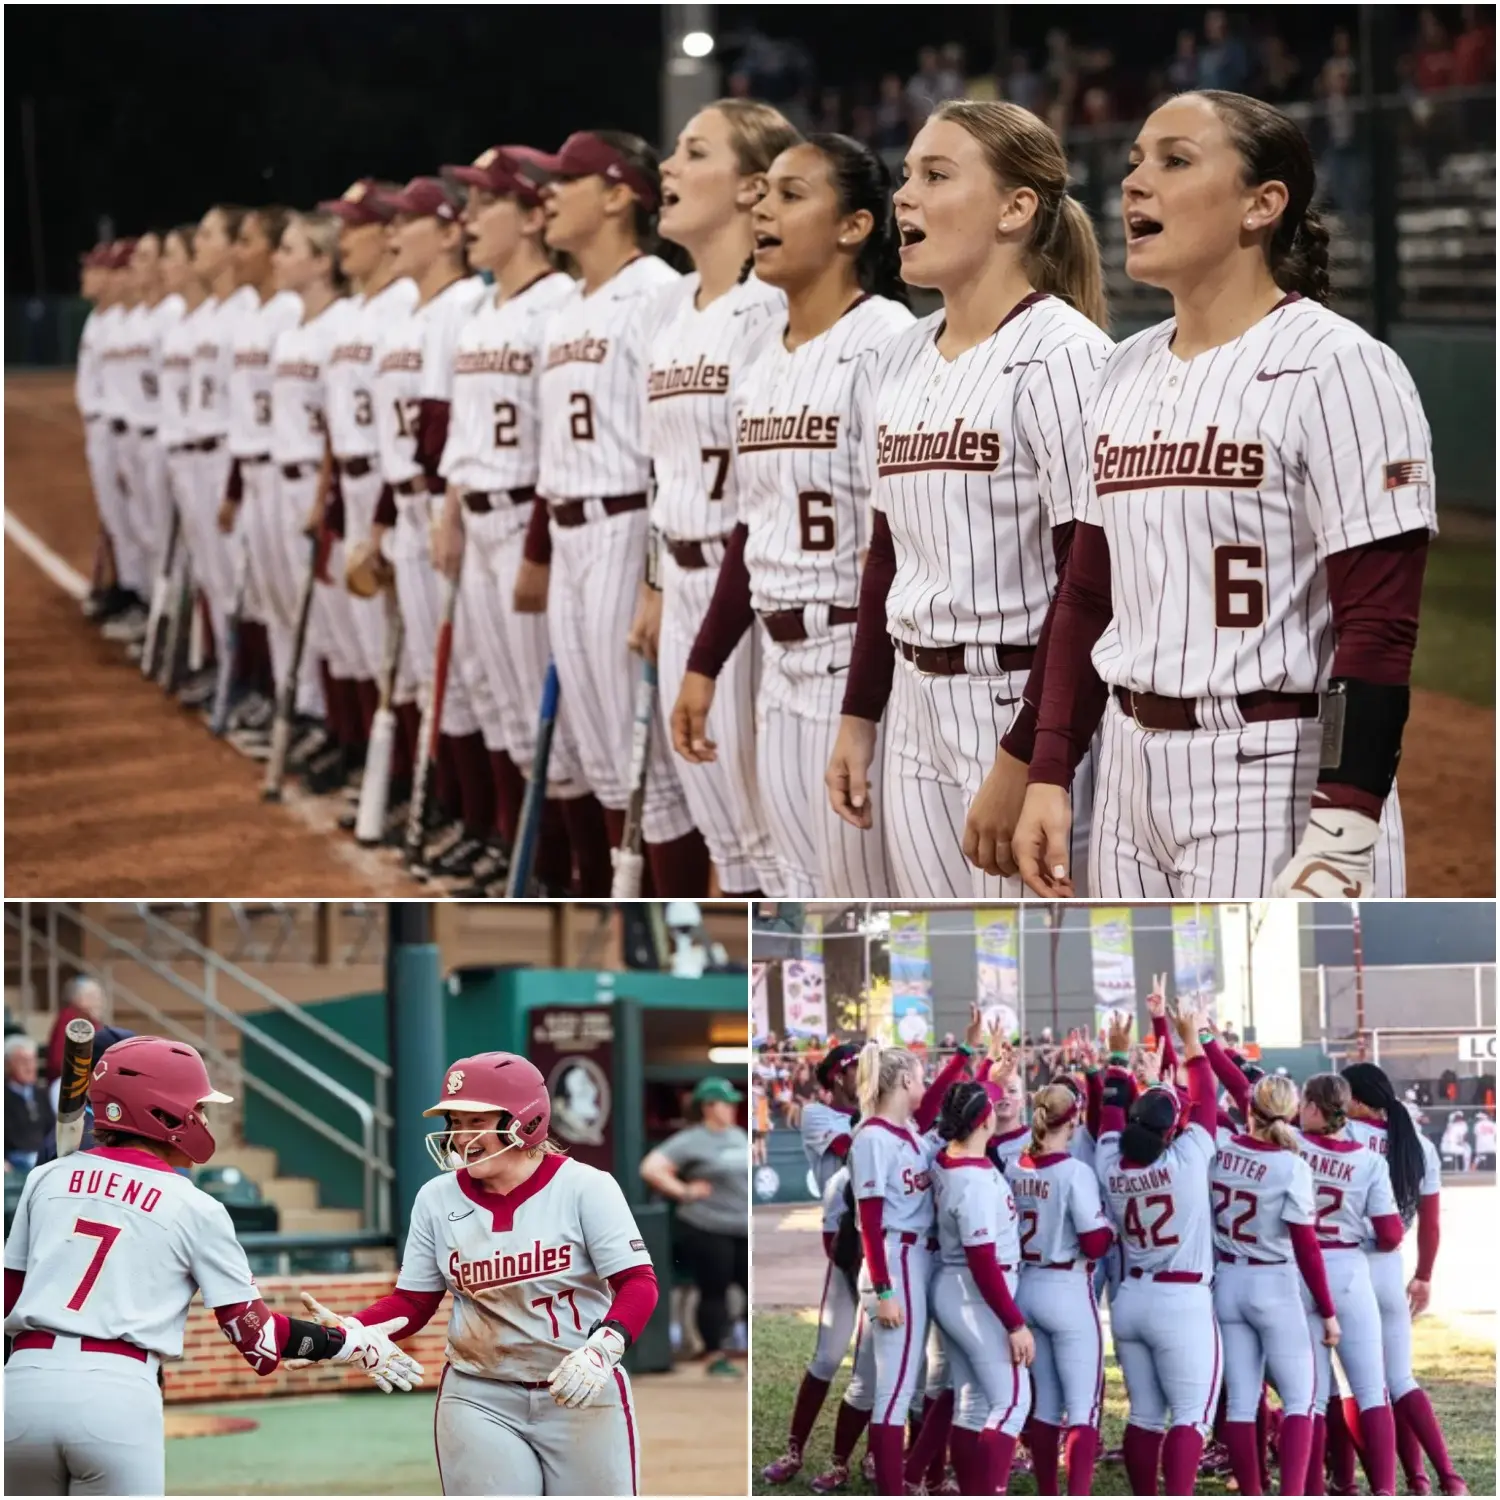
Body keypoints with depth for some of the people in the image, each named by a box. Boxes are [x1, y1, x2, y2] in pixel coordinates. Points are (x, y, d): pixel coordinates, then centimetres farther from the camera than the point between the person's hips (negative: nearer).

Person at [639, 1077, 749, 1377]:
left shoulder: (738, 1136, 15)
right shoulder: (690, 1141, -8)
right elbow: (651, 1169, -14)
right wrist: (684, 1191, -12)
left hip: (744, 1229, 7)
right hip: (706, 1230, -7)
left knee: (754, 1287, 4)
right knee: (714, 1293, -3)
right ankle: (715, 1356, 4)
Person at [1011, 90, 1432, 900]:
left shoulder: (1335, 369, -11)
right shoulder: (1126, 372, 12)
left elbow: (1379, 628, -16)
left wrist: (1340, 841, -22)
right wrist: (1048, 775, 10)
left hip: (1278, 779, -8)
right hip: (1134, 775, 8)